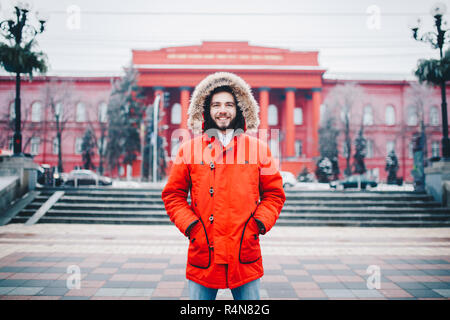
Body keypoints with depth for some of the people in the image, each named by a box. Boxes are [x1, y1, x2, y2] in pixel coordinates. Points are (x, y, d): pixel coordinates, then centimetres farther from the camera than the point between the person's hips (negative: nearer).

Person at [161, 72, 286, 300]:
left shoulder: (258, 148, 6)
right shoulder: (189, 149, 4)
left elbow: (274, 193, 10)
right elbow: (173, 195, 8)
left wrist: (258, 224, -3)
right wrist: (190, 226, -5)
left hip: (245, 258, 1)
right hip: (203, 259, 0)